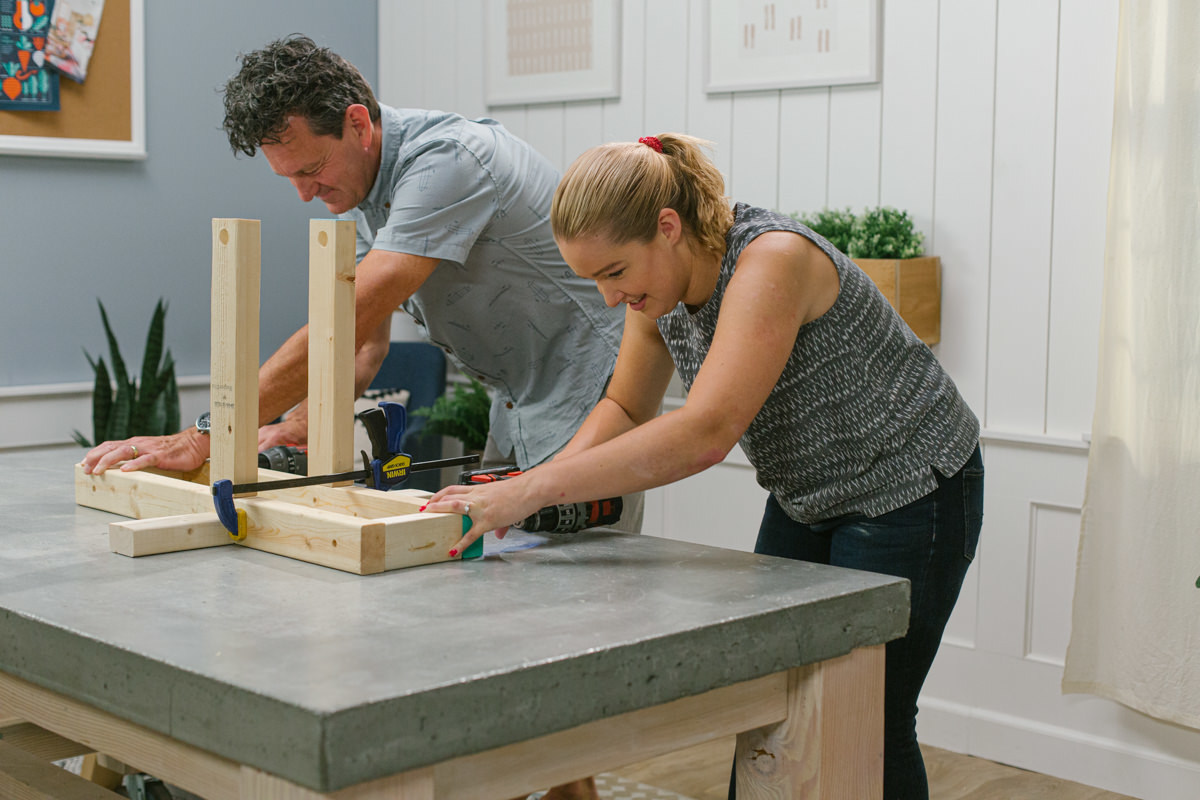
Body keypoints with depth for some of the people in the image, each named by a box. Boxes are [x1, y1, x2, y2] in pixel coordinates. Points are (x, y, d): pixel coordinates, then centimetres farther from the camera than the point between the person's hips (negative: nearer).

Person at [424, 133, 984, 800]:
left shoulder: (772, 258, -32)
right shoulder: (659, 288, -7)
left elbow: (705, 434, -41)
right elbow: (625, 408, 6)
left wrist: (533, 489, -41)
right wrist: (550, 478, -15)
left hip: (909, 490, -7)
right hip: (805, 498, 8)